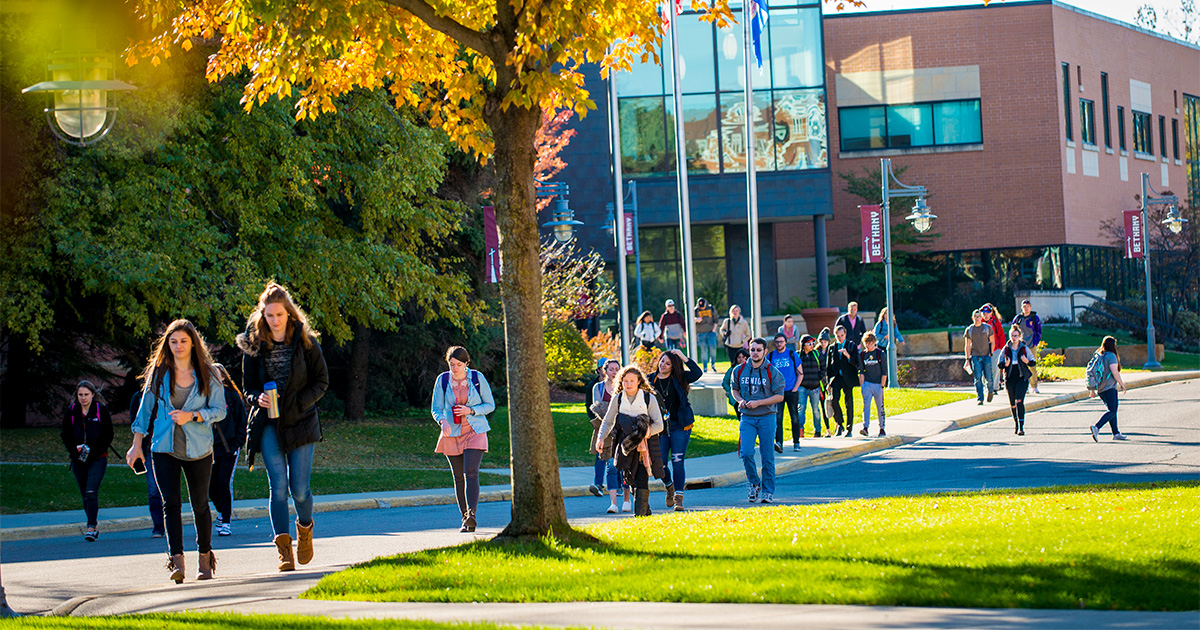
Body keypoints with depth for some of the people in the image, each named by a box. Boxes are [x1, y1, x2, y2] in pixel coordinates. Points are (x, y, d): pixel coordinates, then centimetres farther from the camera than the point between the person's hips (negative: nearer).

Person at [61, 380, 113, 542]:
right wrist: (75, 449, -7)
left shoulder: (101, 410, -1)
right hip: (78, 460, 4)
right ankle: (94, 526, 20)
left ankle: (91, 529, -21)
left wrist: (93, 451, -12)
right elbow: (65, 435, 11)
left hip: (98, 458, -4)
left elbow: (108, 435, 0)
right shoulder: (71, 411, 7)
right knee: (84, 494, 7)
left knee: (91, 492, -17)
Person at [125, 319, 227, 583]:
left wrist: (191, 416, -16)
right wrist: (136, 444, 7)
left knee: (199, 504, 8)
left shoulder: (207, 375, 1)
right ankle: (177, 561, -18)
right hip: (165, 449, 0)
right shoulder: (158, 373, 5)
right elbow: (145, 408, 11)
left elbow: (219, 410, 0)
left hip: (198, 449, 0)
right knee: (171, 502, -13)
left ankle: (205, 558, 24)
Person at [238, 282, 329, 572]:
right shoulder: (253, 345, 4)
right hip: (269, 425, 1)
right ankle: (283, 548, -13)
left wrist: (298, 403, -11)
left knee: (299, 488, -3)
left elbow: (321, 381, 4)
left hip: (301, 422, -1)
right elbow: (247, 387, 10)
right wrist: (258, 398, -13)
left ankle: (305, 527, 29)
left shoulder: (305, 342, 0)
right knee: (278, 487, -10)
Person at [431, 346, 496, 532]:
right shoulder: (442, 380, -1)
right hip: (452, 433, 3)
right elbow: (436, 409, -2)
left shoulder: (477, 378, -5)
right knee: (459, 478, 5)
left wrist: (471, 411, -16)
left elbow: (490, 405, 2)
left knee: (471, 473, -18)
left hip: (475, 432, -3)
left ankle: (471, 515, -28)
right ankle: (465, 519, 11)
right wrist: (443, 421, -25)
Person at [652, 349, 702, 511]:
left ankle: (678, 498, -4)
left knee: (677, 463, -8)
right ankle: (669, 487, 32)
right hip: (660, 427, 2)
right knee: (660, 464, 1)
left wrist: (683, 357, -15)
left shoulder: (679, 379, 0)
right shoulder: (652, 380, 6)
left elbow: (697, 373, -16)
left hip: (679, 426, -2)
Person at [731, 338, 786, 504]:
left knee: (767, 456, 1)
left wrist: (758, 402, -15)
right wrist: (740, 400, -2)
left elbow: (779, 396, -5)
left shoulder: (773, 372, -3)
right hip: (747, 418, 2)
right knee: (746, 453, -12)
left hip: (767, 417, -2)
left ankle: (768, 491, 11)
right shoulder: (740, 371, 6)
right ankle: (754, 483, 10)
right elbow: (734, 389, 21)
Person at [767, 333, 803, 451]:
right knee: (777, 418, -11)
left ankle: (796, 443, 13)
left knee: (795, 418, 3)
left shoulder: (792, 354, 3)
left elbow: (800, 374, 6)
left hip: (791, 391, 0)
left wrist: (795, 388, -4)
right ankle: (779, 443, -17)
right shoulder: (770, 356, 6)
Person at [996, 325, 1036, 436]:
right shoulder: (1005, 349, 5)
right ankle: (1016, 422, 35)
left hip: (1022, 378, -3)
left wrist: (1026, 361, -15)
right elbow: (1000, 365, 8)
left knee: (1019, 401, -17)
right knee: (1012, 404, 9)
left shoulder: (1024, 348, 1)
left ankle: (1021, 426, -17)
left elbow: (1033, 363, 6)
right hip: (1010, 379, 3)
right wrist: (1006, 364, -14)